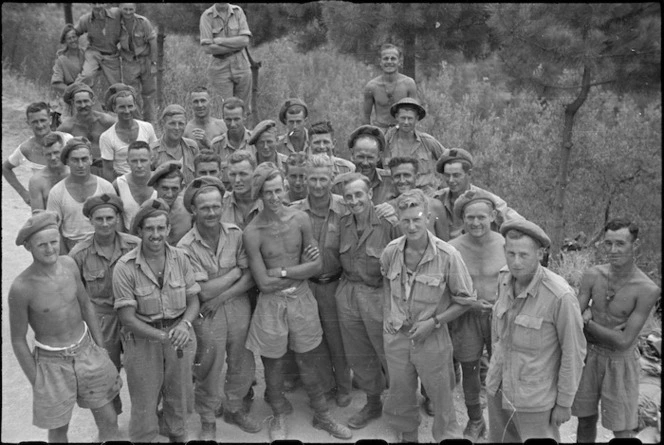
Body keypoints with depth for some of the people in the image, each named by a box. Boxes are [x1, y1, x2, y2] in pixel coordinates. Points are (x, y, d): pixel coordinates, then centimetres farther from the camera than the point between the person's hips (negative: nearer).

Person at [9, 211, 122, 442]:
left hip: (87, 350, 4)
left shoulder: (69, 264, -9)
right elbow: (18, 339, -11)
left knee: (108, 420, 11)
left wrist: (100, 347, 9)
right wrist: (36, 382, -5)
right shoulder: (21, 288, -23)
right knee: (58, 428, 15)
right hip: (52, 362, -4)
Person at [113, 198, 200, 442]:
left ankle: (179, 436, 44)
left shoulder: (180, 258, -5)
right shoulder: (124, 267, -15)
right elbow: (127, 318, -15)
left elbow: (193, 301, 1)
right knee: (144, 403, 10)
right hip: (142, 339, -3)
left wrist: (184, 325, -19)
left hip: (179, 336, 3)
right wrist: (162, 336, -25)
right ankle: (142, 439, 36)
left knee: (178, 397, 18)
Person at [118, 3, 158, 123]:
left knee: (148, 93, 11)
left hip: (145, 60, 0)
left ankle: (148, 121, 27)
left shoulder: (143, 22, -15)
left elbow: (153, 43, -9)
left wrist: (154, 64, -8)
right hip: (129, 62, 0)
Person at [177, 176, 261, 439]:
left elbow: (250, 278, -5)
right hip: (207, 316, -3)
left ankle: (234, 409, 42)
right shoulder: (186, 247, -15)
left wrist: (222, 296, -16)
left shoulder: (235, 234, -6)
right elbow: (204, 291, -18)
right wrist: (235, 271, -11)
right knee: (208, 373, 11)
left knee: (244, 367, 16)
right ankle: (208, 421, 34)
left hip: (238, 307, 3)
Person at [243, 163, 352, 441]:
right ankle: (279, 418, 39)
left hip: (302, 299, 2)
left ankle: (322, 416, 36)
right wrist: (300, 270, -11)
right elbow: (264, 283, -16)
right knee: (273, 365, 15)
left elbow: (317, 265, -6)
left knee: (308, 363, 16)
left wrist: (282, 271, -13)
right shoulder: (252, 233, -13)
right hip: (271, 304, -2)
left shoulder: (300, 219, -5)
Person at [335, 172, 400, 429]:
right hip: (348, 295, 6)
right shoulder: (343, 224, 4)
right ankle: (373, 403, 38)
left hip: (378, 296, -6)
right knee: (357, 356, 17)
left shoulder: (388, 222, -14)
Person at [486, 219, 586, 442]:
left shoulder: (560, 295, -27)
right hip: (499, 385, 6)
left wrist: (564, 403, -10)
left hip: (534, 395, -6)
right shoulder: (505, 278, -8)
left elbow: (574, 352, -17)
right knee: (499, 439, 21)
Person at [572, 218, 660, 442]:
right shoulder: (593, 275, -9)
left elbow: (624, 341, -21)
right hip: (589, 356, 3)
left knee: (622, 432, 8)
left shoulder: (648, 290, -20)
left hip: (620, 362, -3)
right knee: (586, 421, 17)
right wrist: (608, 332, -21)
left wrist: (587, 322, -14)